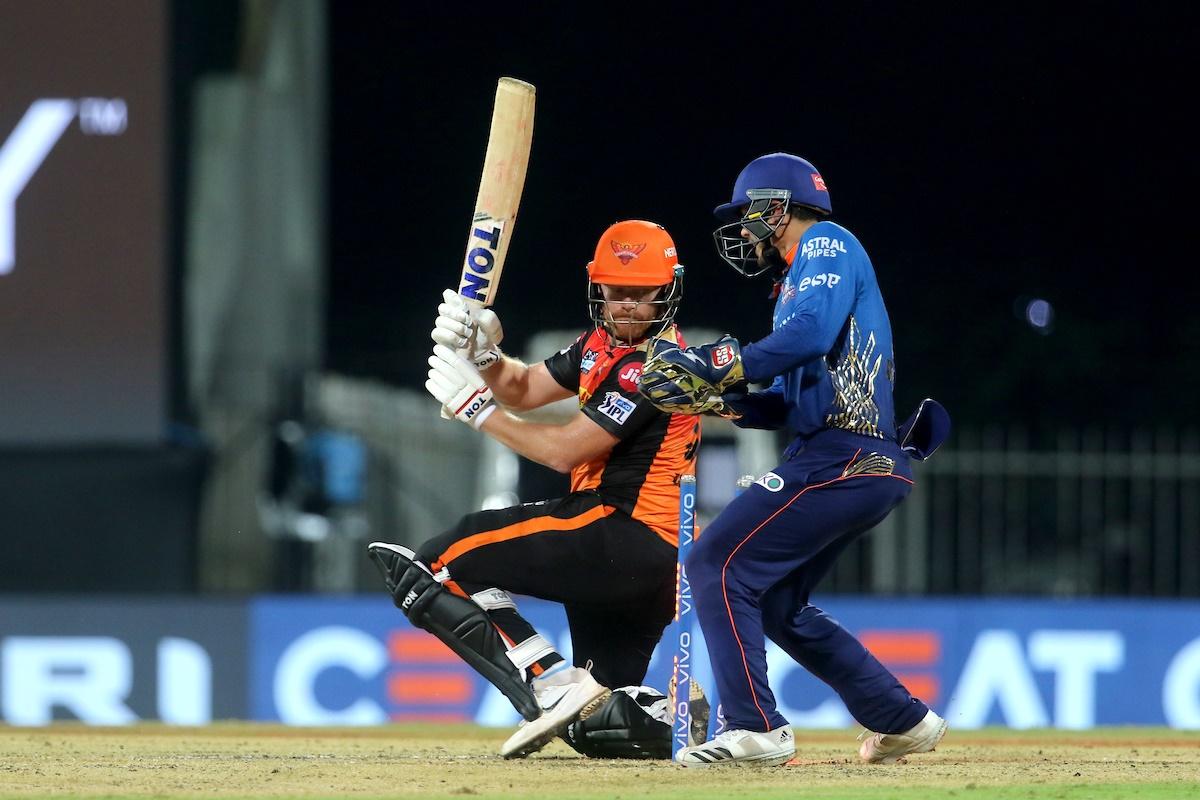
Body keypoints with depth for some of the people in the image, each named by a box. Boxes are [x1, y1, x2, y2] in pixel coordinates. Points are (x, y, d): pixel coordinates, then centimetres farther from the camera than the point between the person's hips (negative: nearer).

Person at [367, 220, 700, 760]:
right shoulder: (604, 343, 16)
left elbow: (563, 450, -16)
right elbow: (524, 390, 21)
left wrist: (476, 406, -7)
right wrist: (483, 354, 0)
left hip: (627, 531, -10)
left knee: (445, 560, -11)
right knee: (606, 729, 15)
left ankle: (554, 689, -20)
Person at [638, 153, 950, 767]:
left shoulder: (827, 245, -3)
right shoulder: (797, 279, 27)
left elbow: (814, 333, -22)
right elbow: (792, 401, 23)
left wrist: (722, 364, -20)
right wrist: (713, 399, 10)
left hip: (842, 460, -10)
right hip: (871, 468, 10)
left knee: (717, 565, -12)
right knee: (775, 602, 19)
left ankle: (756, 728, -17)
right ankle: (902, 721, 23)